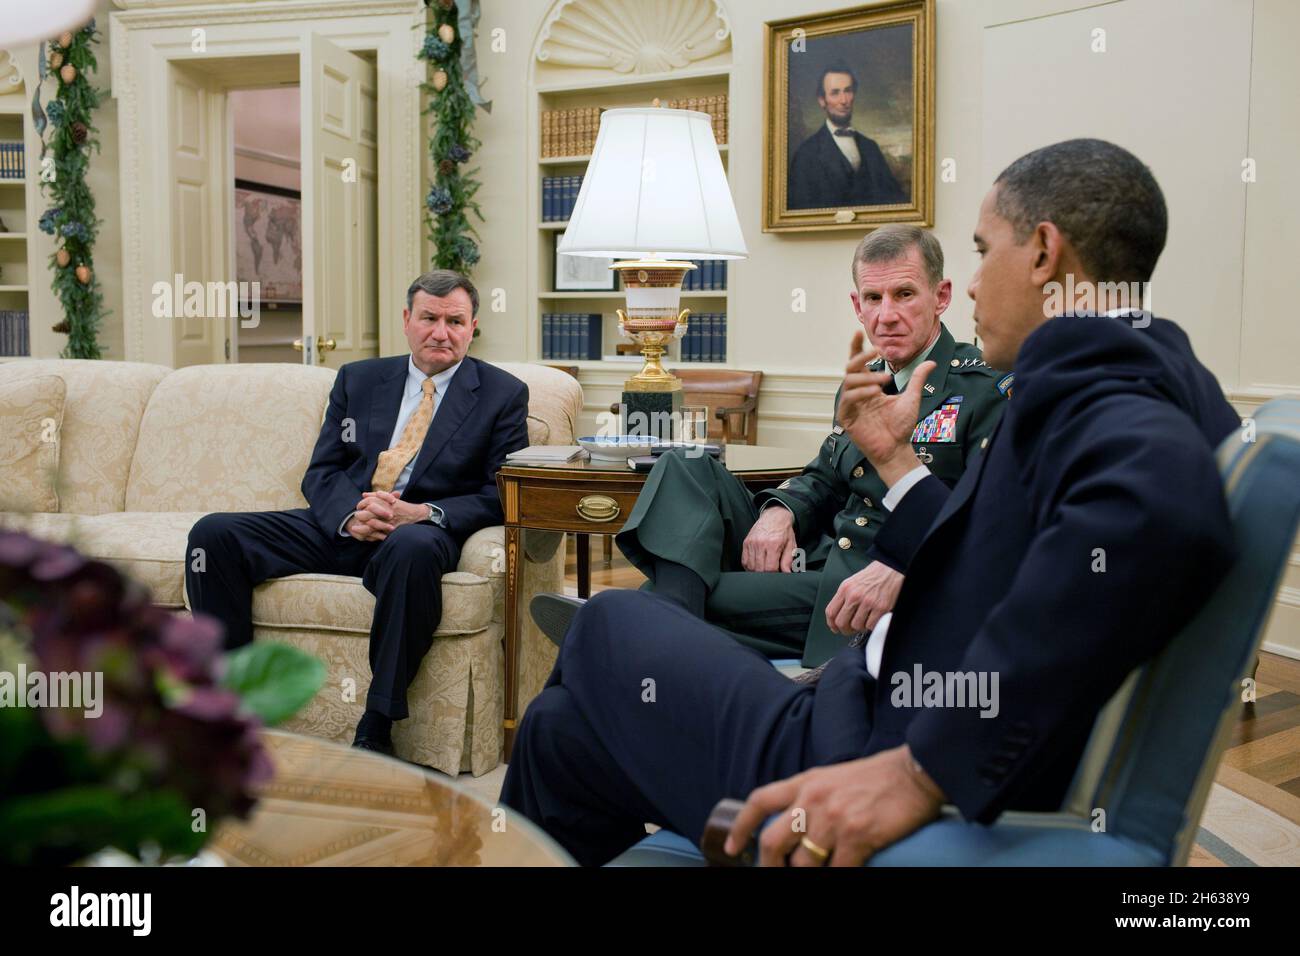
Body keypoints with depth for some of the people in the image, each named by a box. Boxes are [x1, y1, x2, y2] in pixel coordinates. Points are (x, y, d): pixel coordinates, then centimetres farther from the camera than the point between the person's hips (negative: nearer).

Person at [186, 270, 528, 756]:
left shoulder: (503, 394, 6)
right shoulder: (358, 379, 15)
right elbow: (320, 473, 11)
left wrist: (426, 513, -18)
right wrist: (350, 513, -13)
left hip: (417, 532, -4)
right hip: (342, 527, 4)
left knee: (414, 548, -41)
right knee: (214, 533, -15)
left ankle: (375, 732, -32)